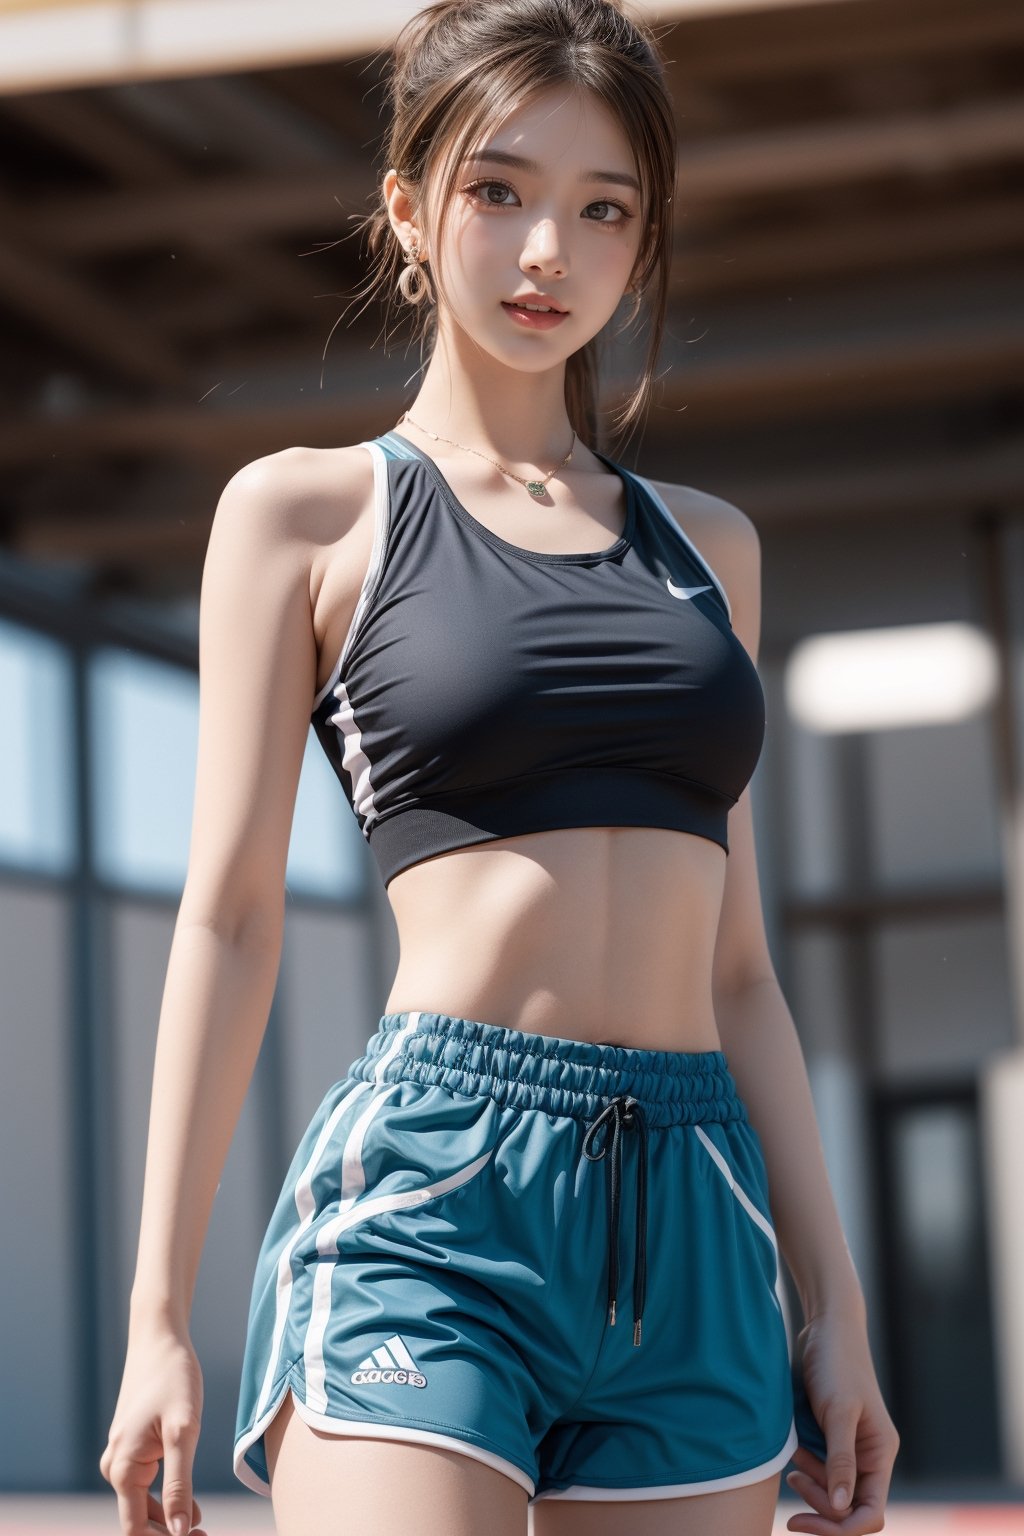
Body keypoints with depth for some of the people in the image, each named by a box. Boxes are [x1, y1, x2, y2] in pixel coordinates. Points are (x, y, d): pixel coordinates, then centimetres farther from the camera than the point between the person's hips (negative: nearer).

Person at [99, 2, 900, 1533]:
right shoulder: (305, 513, 7)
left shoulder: (708, 543, 18)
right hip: (429, 1191, -4)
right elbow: (232, 916, 3)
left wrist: (836, 1296, 12)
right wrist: (158, 1316, -2)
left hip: (697, 1231, 4)